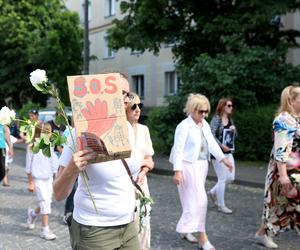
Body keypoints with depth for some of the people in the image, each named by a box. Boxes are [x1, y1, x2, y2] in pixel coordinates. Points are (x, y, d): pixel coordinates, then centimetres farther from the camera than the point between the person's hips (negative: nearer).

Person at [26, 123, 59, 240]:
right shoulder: (32, 147, -11)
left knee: (46, 202, 9)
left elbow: (54, 164, 10)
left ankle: (32, 214, 41)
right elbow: (29, 167, -7)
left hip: (49, 179, 5)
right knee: (45, 202, -8)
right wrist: (30, 183, -6)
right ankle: (45, 230, 3)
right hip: (38, 179, -5)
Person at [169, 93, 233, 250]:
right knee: (199, 200, -9)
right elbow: (178, 149, -17)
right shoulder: (184, 126, -14)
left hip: (202, 165, 8)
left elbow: (212, 143, 13)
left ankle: (185, 229, 28)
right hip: (189, 166, -8)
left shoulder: (205, 125, 10)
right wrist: (177, 170, -22)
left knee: (193, 200, 14)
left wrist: (223, 159, 5)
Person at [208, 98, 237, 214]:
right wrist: (222, 146, -21)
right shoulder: (216, 119, -11)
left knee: (231, 177, 8)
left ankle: (213, 192, 28)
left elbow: (234, 136, 18)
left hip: (228, 152, 8)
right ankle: (221, 205, 10)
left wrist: (234, 130, -3)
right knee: (222, 178, -2)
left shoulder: (230, 120, 12)